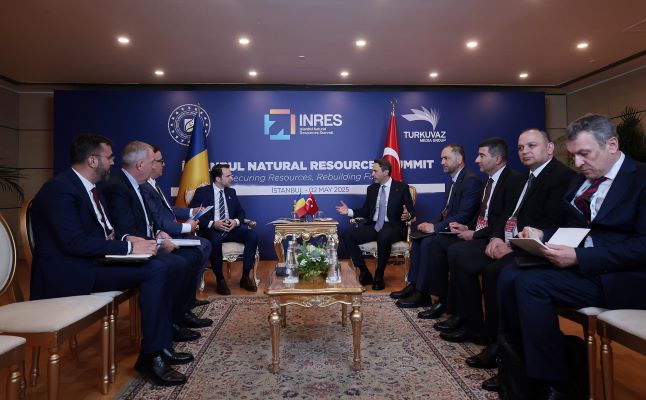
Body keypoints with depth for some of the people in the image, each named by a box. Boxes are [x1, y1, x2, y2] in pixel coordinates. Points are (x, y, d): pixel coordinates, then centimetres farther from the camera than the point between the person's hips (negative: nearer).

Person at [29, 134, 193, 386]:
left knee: (159, 264, -6)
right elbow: (75, 242, -26)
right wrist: (128, 247, -23)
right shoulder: (60, 190, -16)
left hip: (92, 260, 9)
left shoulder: (88, 186, 13)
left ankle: (161, 346, -1)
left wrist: (126, 241, -3)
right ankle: (151, 355, -12)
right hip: (71, 271, -9)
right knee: (155, 271, -23)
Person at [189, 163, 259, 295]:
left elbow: (241, 212, 16)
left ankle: (245, 277, -14)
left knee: (253, 235, -23)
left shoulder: (231, 192, 16)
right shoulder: (202, 192, 2)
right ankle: (220, 279, -18)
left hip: (231, 229, 5)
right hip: (211, 230, -4)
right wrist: (212, 224, -20)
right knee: (215, 240, -40)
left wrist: (236, 221, -9)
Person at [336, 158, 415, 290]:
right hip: (373, 226, 5)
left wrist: (408, 215, -24)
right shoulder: (371, 189, 14)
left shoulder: (401, 188, 2)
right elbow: (365, 211, 16)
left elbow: (412, 210, 0)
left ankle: (379, 276, -18)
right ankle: (365, 273, -9)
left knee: (383, 237, -40)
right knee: (347, 235, -18)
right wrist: (349, 211, 2)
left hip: (392, 227, -5)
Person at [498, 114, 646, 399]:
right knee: (509, 275, -15)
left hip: (621, 275, -7)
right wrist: (542, 236, -3)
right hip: (580, 261, 7)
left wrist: (578, 257, -26)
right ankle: (516, 363, -7)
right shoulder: (582, 180, 15)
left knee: (531, 283, -26)